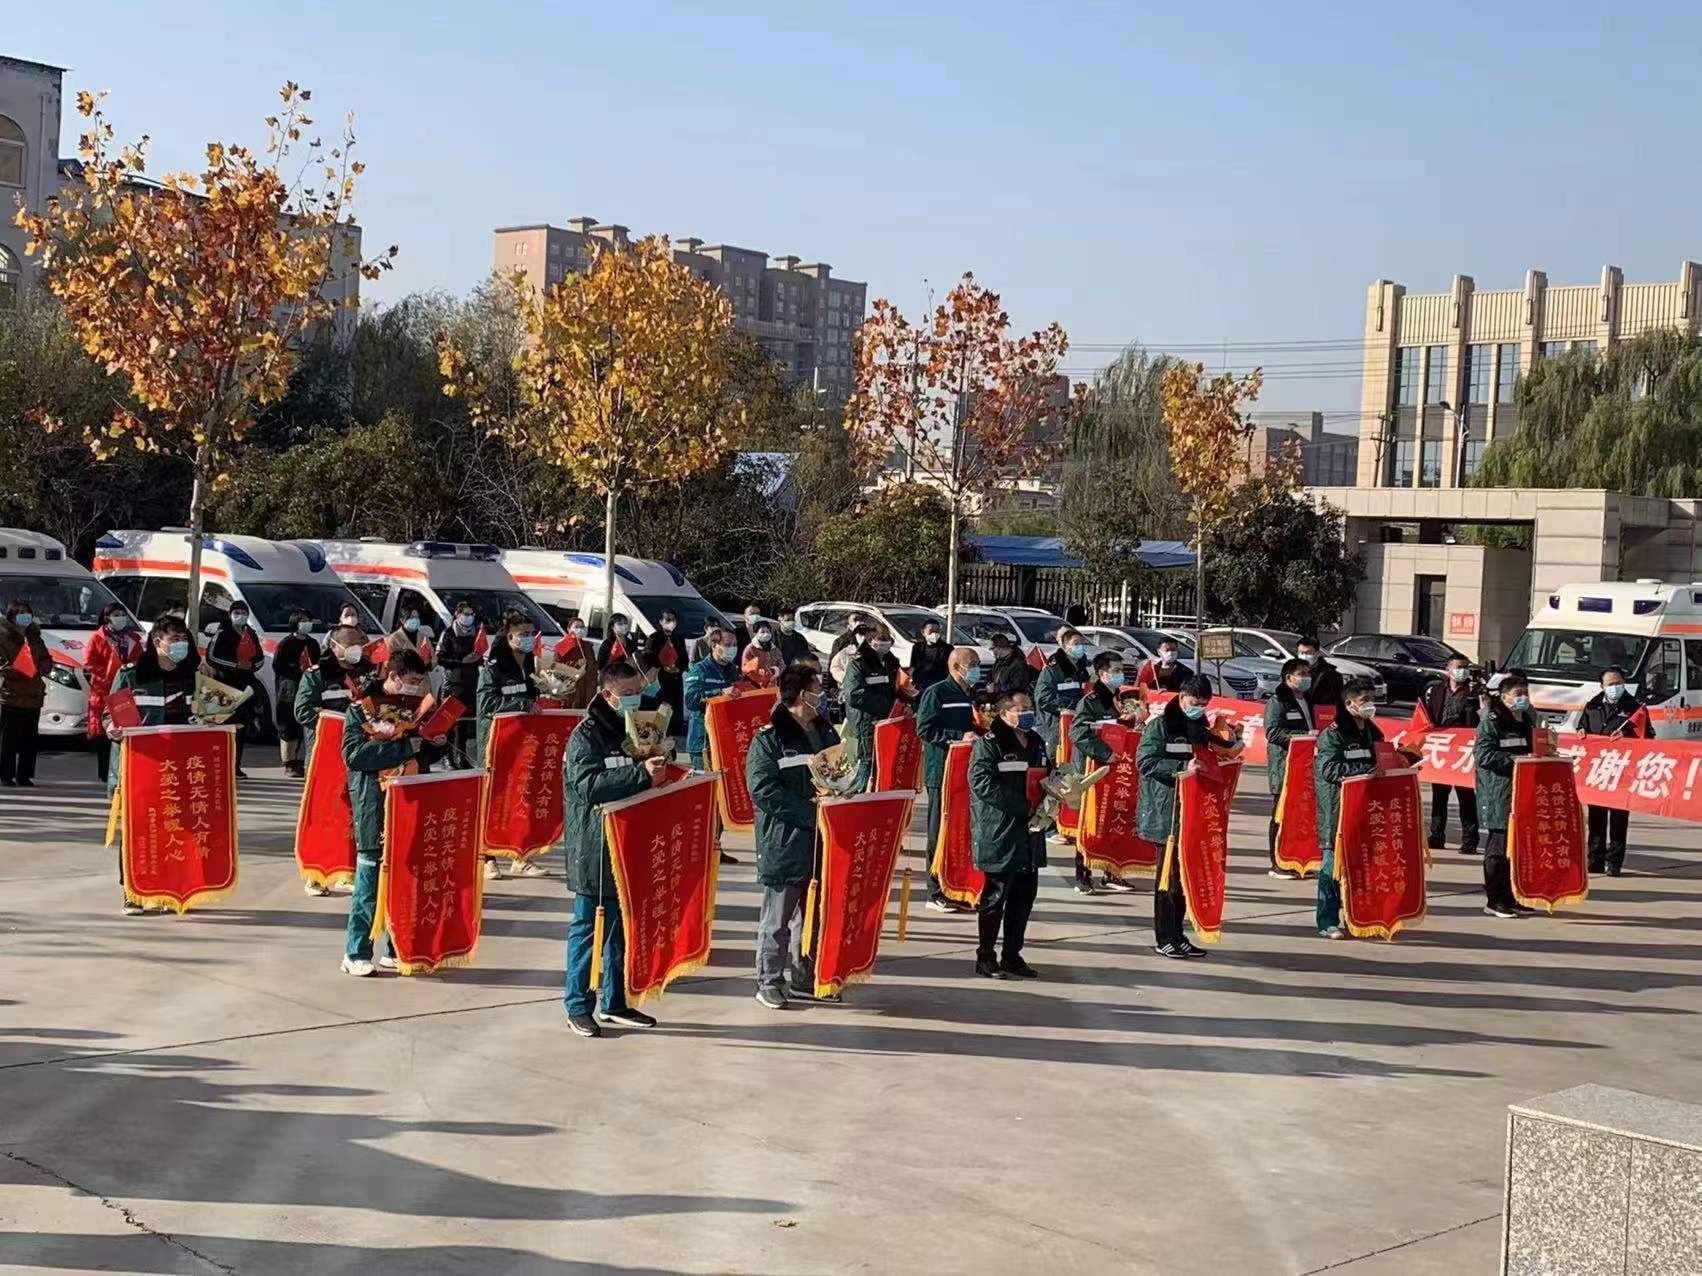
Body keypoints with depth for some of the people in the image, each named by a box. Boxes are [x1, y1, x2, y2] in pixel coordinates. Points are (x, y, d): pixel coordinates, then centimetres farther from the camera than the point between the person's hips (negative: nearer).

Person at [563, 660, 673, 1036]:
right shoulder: (586, 735, -9)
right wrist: (640, 773, -31)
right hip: (594, 849, -7)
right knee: (587, 927, 0)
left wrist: (658, 774, 1)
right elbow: (587, 784, -24)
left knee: (623, 927, 12)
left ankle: (615, 1002, 22)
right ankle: (577, 1005, 9)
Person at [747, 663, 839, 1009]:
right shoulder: (769, 739, -10)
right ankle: (769, 982, 11)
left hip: (821, 839, 7)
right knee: (778, 916, 1)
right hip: (784, 841, -7)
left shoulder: (826, 732, 11)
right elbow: (762, 789, -17)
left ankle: (804, 978, 25)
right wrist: (809, 810, -21)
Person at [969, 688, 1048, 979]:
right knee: (996, 896, -1)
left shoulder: (1035, 741, 14)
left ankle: (1012, 956, 21)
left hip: (1030, 833, 8)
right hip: (999, 834, -7)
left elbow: (1047, 775, 27)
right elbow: (983, 784, -21)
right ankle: (986, 958, 9)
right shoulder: (988, 744, -10)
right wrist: (1026, 807, -21)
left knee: (1025, 895, 11)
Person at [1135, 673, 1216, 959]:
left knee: (1186, 874, 10)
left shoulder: (1200, 725, 16)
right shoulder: (1160, 724, -7)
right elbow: (1145, 761, -17)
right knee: (1169, 875, -3)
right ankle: (1164, 939, 5)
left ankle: (1177, 935, 18)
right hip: (1166, 812, -7)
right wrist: (1182, 767, -26)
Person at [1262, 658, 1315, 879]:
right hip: (1284, 769, -8)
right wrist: (1306, 736, -21)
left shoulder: (1306, 701, 19)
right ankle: (1278, 865, 2)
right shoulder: (1277, 702, -7)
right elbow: (1273, 732, -17)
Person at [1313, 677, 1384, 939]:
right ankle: (1327, 923, 2)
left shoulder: (1372, 731, 15)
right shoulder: (1333, 733, -9)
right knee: (1334, 862, -4)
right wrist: (1366, 770, -24)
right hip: (1337, 808, -7)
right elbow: (1329, 769, -20)